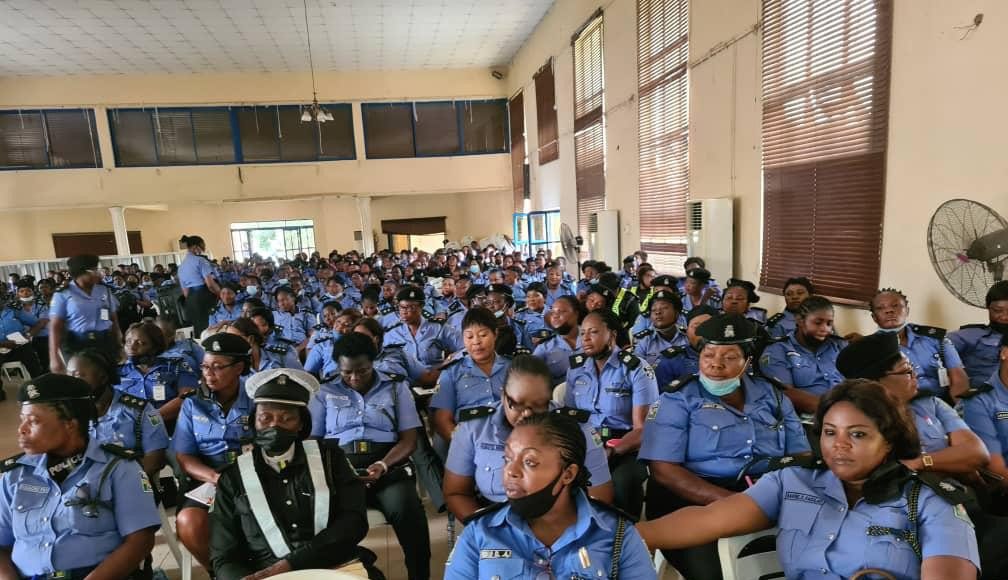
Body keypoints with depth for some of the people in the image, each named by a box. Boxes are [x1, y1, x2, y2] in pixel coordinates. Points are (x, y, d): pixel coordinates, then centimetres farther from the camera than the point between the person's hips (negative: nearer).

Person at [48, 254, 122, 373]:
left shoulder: (104, 290, 9)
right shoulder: (63, 294, -2)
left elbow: (114, 319, 12)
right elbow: (55, 327, -7)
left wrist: (119, 346, 9)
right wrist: (54, 358, -14)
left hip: (106, 343, 3)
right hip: (76, 345, -3)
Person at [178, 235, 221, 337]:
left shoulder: (181, 266, 17)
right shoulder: (200, 260, -6)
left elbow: (185, 291, 19)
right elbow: (210, 284, -16)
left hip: (191, 300, 8)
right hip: (205, 297, -8)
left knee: (199, 331, 11)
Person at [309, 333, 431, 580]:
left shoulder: (396, 388, 12)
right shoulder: (325, 393, 16)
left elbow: (409, 439, 6)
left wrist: (382, 465, -14)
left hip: (389, 465, 0)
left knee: (407, 511, -32)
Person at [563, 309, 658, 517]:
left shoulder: (637, 369, -5)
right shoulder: (576, 368, 9)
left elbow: (643, 428, -10)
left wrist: (611, 452, -26)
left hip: (626, 447, -3)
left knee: (622, 482, -36)